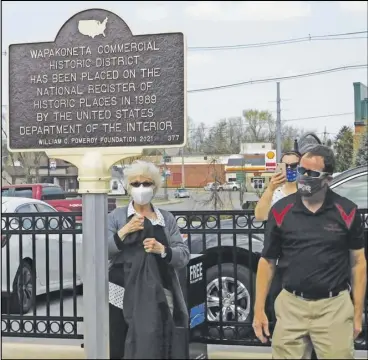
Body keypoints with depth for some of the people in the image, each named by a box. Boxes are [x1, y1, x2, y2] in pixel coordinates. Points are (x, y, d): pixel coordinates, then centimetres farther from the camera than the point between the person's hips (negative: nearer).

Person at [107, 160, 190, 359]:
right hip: (121, 294, -1)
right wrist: (123, 232, -16)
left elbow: (184, 255, 4)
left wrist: (163, 250, -14)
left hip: (156, 297, 1)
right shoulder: (116, 216, 7)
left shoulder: (167, 218, 11)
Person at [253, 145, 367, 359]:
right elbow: (267, 261, 6)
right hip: (291, 305, 1)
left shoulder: (347, 211, -3)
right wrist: (259, 310, 2)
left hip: (335, 307, -1)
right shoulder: (281, 210, -1)